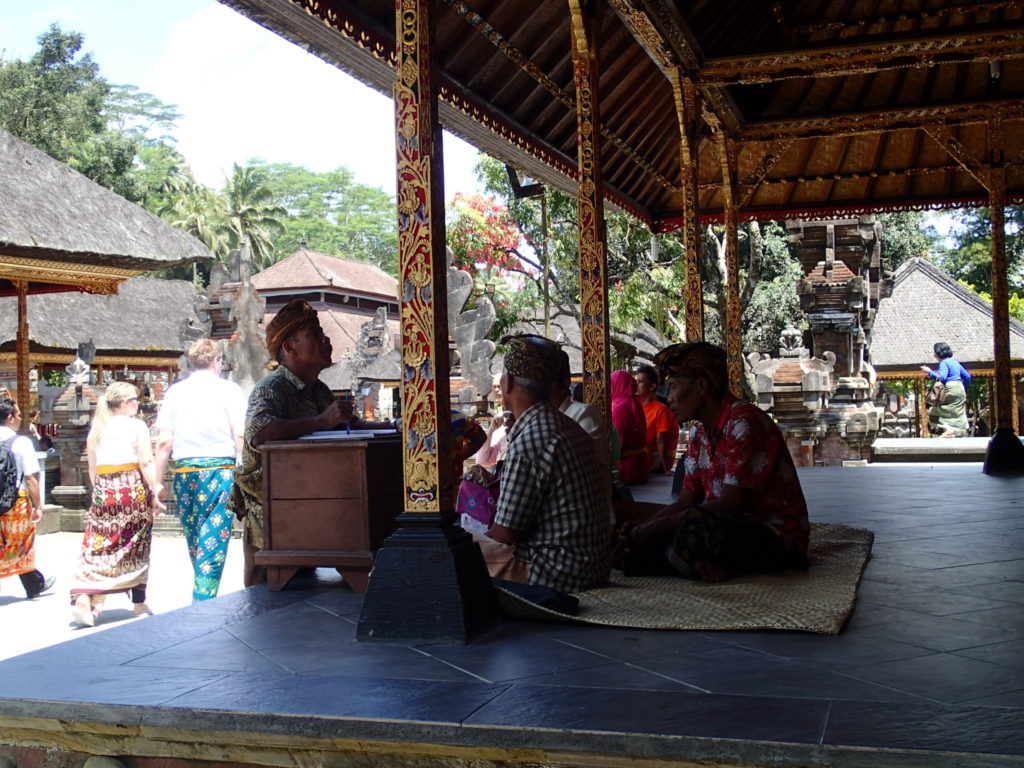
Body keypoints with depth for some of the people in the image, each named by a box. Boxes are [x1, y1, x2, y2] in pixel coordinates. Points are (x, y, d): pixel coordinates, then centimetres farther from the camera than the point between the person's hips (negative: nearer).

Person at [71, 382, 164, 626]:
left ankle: (83, 599, -13)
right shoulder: (137, 426, -4)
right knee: (135, 547, 7)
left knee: (97, 546, 4)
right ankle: (139, 604, 17)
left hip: (103, 492, 4)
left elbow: (92, 469, 13)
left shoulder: (96, 429, 11)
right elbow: (146, 463, -11)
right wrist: (155, 494, -8)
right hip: (133, 489, -4)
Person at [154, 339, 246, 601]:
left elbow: (164, 441, 4)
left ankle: (200, 598, 24)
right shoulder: (229, 390, 1)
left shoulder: (175, 391, 8)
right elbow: (240, 436, -6)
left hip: (184, 471, 3)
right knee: (213, 539, -2)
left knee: (194, 540, 15)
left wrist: (159, 481, 9)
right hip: (221, 469, -3)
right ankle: (203, 601, -7)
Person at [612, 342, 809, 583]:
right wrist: (643, 527, -10)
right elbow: (686, 501, 8)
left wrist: (659, 527, -21)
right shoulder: (700, 433, 12)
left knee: (697, 524, -37)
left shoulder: (744, 423, -16)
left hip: (777, 536, -8)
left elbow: (729, 504, -21)